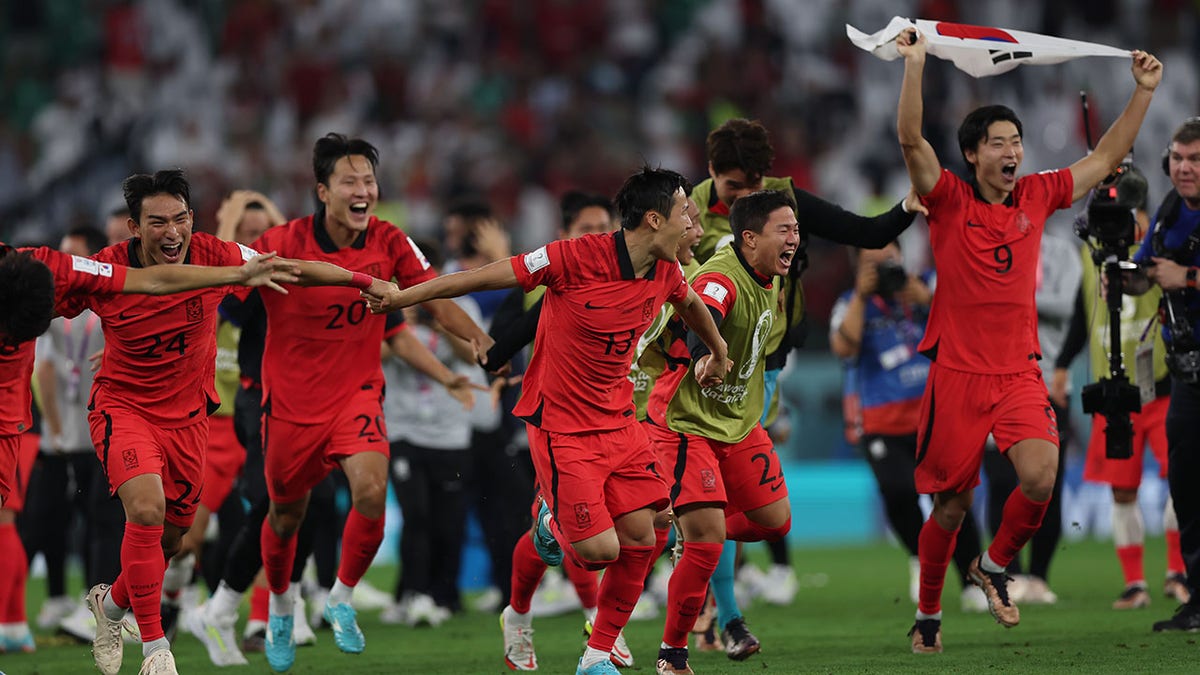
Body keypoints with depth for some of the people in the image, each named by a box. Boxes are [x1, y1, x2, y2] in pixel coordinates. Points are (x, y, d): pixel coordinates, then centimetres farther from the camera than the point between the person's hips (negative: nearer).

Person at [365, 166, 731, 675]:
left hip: (619, 422, 7)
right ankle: (553, 520, 24)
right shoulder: (578, 257, -21)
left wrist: (718, 353, 42)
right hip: (561, 427, -7)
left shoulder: (665, 273, 0)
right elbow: (490, 276, -13)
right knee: (599, 548, -12)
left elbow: (692, 304, 25)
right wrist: (404, 296, -8)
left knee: (639, 539, -1)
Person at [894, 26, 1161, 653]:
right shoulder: (950, 200, -3)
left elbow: (1106, 157, 17)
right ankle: (928, 614, 26)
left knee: (1040, 477, -21)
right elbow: (911, 139, -18)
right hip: (957, 372, -3)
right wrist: (914, 65, -26)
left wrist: (1143, 91, 13)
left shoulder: (1036, 196, 8)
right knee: (951, 506, 4)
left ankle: (994, 566, 7)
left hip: (1019, 371, 3)